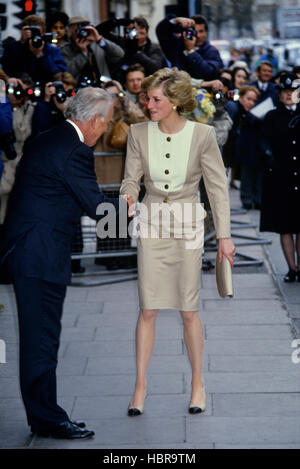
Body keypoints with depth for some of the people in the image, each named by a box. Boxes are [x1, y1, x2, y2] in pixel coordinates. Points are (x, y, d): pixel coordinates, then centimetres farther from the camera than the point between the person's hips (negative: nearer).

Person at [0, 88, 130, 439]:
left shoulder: (44, 140, 15)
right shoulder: (75, 151, -16)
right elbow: (96, 206, -15)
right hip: (41, 256, -10)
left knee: (37, 337, 15)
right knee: (42, 338, -2)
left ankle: (42, 415, 22)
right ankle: (47, 418, 6)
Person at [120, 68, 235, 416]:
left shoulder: (202, 135, -8)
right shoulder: (139, 133, -2)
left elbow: (217, 187, -3)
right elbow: (131, 178, 2)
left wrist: (224, 236, -4)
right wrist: (127, 199, -22)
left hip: (187, 224, -2)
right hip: (151, 222, 2)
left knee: (188, 310, 2)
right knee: (148, 309, 0)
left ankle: (198, 384, 19)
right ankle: (140, 386, 9)